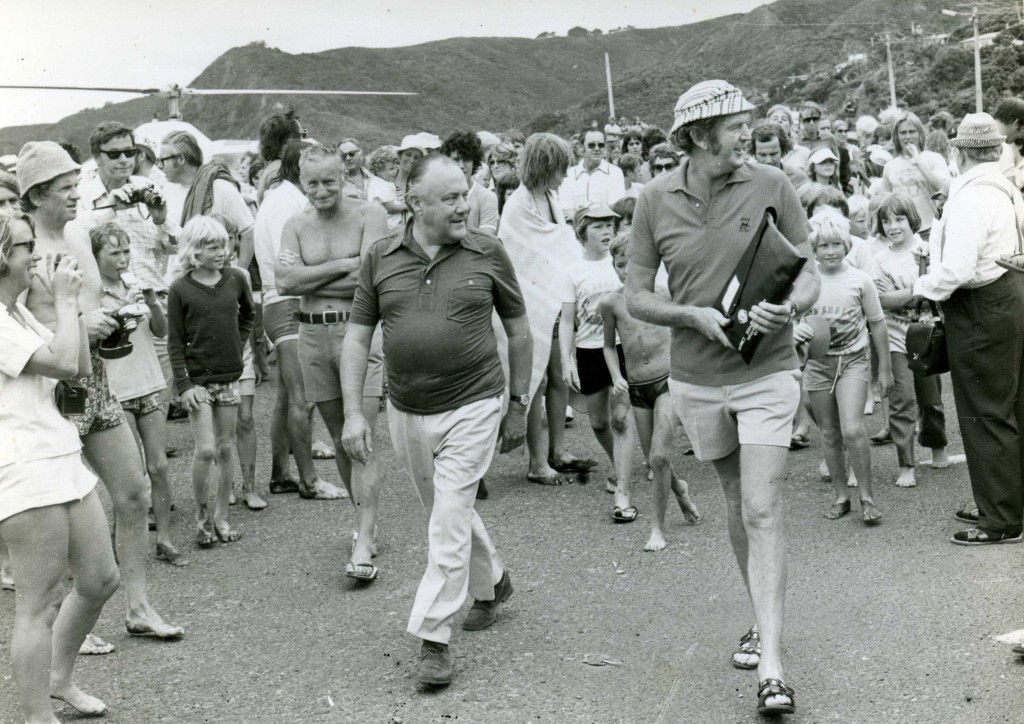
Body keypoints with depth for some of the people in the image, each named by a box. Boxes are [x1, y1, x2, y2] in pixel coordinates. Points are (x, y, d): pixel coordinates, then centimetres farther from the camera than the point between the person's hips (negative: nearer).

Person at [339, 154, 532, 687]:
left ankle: (433, 638, 2)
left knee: (449, 521, -8)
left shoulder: (487, 253, -6)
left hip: (472, 407, -3)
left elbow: (518, 330, 4)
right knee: (447, 512, 19)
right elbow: (357, 338, 1)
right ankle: (492, 583, 45)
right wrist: (353, 412, -6)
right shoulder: (381, 258, -2)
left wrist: (519, 405, 5)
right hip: (405, 412, 4)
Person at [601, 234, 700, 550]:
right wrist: (616, 377, 0)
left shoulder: (663, 293, -6)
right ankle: (679, 489, 44)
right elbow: (609, 346, 15)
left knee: (659, 456, -15)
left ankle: (658, 526, 1)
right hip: (637, 390, 3)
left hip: (669, 382, -3)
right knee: (653, 460, 10)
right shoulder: (610, 303, -1)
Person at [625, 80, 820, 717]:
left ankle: (772, 665, -9)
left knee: (762, 510, -10)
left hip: (768, 372, -2)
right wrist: (694, 314, -16)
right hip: (696, 377, 3)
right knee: (738, 503, 17)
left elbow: (810, 278, 0)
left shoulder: (772, 186, -7)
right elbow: (636, 296, 1)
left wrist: (789, 308, -22)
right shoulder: (657, 200, -3)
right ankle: (764, 621, 34)